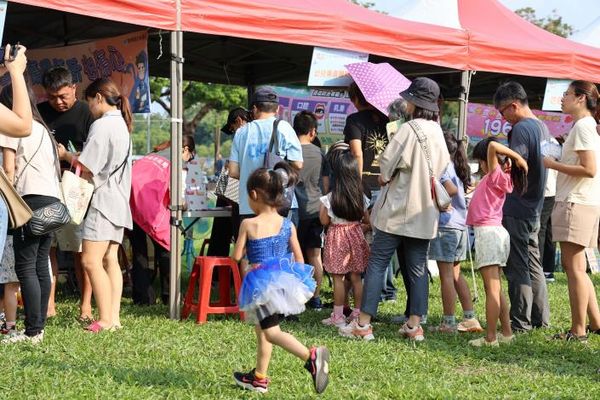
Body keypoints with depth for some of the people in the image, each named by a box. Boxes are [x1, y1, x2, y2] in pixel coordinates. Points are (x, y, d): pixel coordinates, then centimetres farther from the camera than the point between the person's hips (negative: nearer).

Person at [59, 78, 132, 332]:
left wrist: (65, 155, 2)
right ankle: (114, 317, 3)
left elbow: (87, 167, -14)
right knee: (110, 259, 7)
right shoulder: (122, 125, 17)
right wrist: (73, 157, 17)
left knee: (91, 261, -10)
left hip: (103, 200, -10)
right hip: (118, 201, 10)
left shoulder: (101, 125, -13)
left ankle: (105, 320, -13)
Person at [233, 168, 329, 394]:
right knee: (261, 328, 22)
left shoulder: (248, 225, -11)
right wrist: (294, 282, 18)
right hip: (284, 280, 7)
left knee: (272, 332, -7)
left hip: (261, 281, -7)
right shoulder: (287, 225, 3)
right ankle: (259, 378, 31)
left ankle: (311, 357, -29)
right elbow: (299, 259, 5)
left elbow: (237, 256, -3)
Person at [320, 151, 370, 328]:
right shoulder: (361, 197, -1)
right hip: (356, 235, 4)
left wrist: (321, 207, 9)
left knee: (338, 278, 0)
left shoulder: (330, 198, -12)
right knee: (356, 277, 9)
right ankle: (357, 313, 14)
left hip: (337, 237, -4)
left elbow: (324, 221, -6)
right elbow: (368, 221, 6)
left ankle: (338, 316, 1)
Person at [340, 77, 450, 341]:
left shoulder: (409, 129, -14)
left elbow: (387, 163, -13)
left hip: (398, 209, -7)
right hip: (424, 211, 7)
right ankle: (414, 325, 7)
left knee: (377, 264, -2)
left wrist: (385, 176, 6)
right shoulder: (438, 132, 9)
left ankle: (363, 324, -3)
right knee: (417, 268, 8)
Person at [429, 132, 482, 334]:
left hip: (446, 224, -8)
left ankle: (448, 322, -1)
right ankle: (470, 318, 15)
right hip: (461, 224, 8)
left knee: (446, 275, -3)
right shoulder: (455, 167, 14)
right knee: (456, 274, 16)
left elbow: (452, 189, -24)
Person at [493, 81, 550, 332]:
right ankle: (541, 318, 20)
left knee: (517, 267, -3)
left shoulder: (521, 129, -16)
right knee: (533, 264, 15)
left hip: (516, 209, -9)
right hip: (534, 208, 9)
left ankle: (520, 321, 1)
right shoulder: (542, 127, 13)